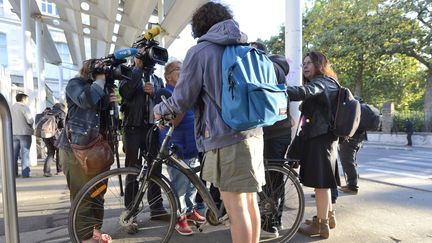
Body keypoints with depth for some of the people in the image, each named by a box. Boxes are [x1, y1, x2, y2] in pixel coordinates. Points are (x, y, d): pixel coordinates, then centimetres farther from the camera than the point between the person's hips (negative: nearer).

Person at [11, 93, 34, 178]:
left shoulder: (12, 107, 14)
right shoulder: (24, 107, -8)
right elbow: (30, 120, -16)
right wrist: (31, 125, 3)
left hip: (14, 133, 7)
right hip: (24, 133, -6)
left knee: (14, 153, 8)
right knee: (25, 153, -5)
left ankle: (13, 173, 10)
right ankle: (25, 173, -7)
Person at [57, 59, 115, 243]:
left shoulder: (100, 88, 19)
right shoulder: (75, 84, -3)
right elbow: (87, 101, -25)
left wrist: (109, 101, 1)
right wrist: (99, 80, -11)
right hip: (75, 147, -7)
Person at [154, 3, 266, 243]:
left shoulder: (199, 51, -3)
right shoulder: (244, 48, 16)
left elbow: (182, 99, -3)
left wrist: (160, 109, 15)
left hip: (226, 136, -7)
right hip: (253, 131, 7)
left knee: (235, 206, 1)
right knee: (250, 201, 15)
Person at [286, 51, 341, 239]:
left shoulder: (322, 82, -10)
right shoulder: (327, 84, 26)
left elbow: (303, 92, -32)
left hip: (320, 138, -10)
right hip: (322, 137, 10)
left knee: (320, 181, -4)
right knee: (322, 180, 18)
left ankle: (321, 225, 6)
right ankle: (328, 216, 31)